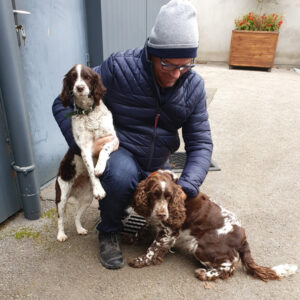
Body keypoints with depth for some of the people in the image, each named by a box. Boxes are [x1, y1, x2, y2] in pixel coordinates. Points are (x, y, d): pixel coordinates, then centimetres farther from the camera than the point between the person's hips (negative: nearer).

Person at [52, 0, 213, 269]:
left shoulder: (193, 86, -10)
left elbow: (201, 142, -10)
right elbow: (64, 104, -14)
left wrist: (186, 187, -25)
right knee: (123, 175, -38)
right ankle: (109, 232, -4)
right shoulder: (119, 68, -22)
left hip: (157, 164, 5)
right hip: (117, 150, -4)